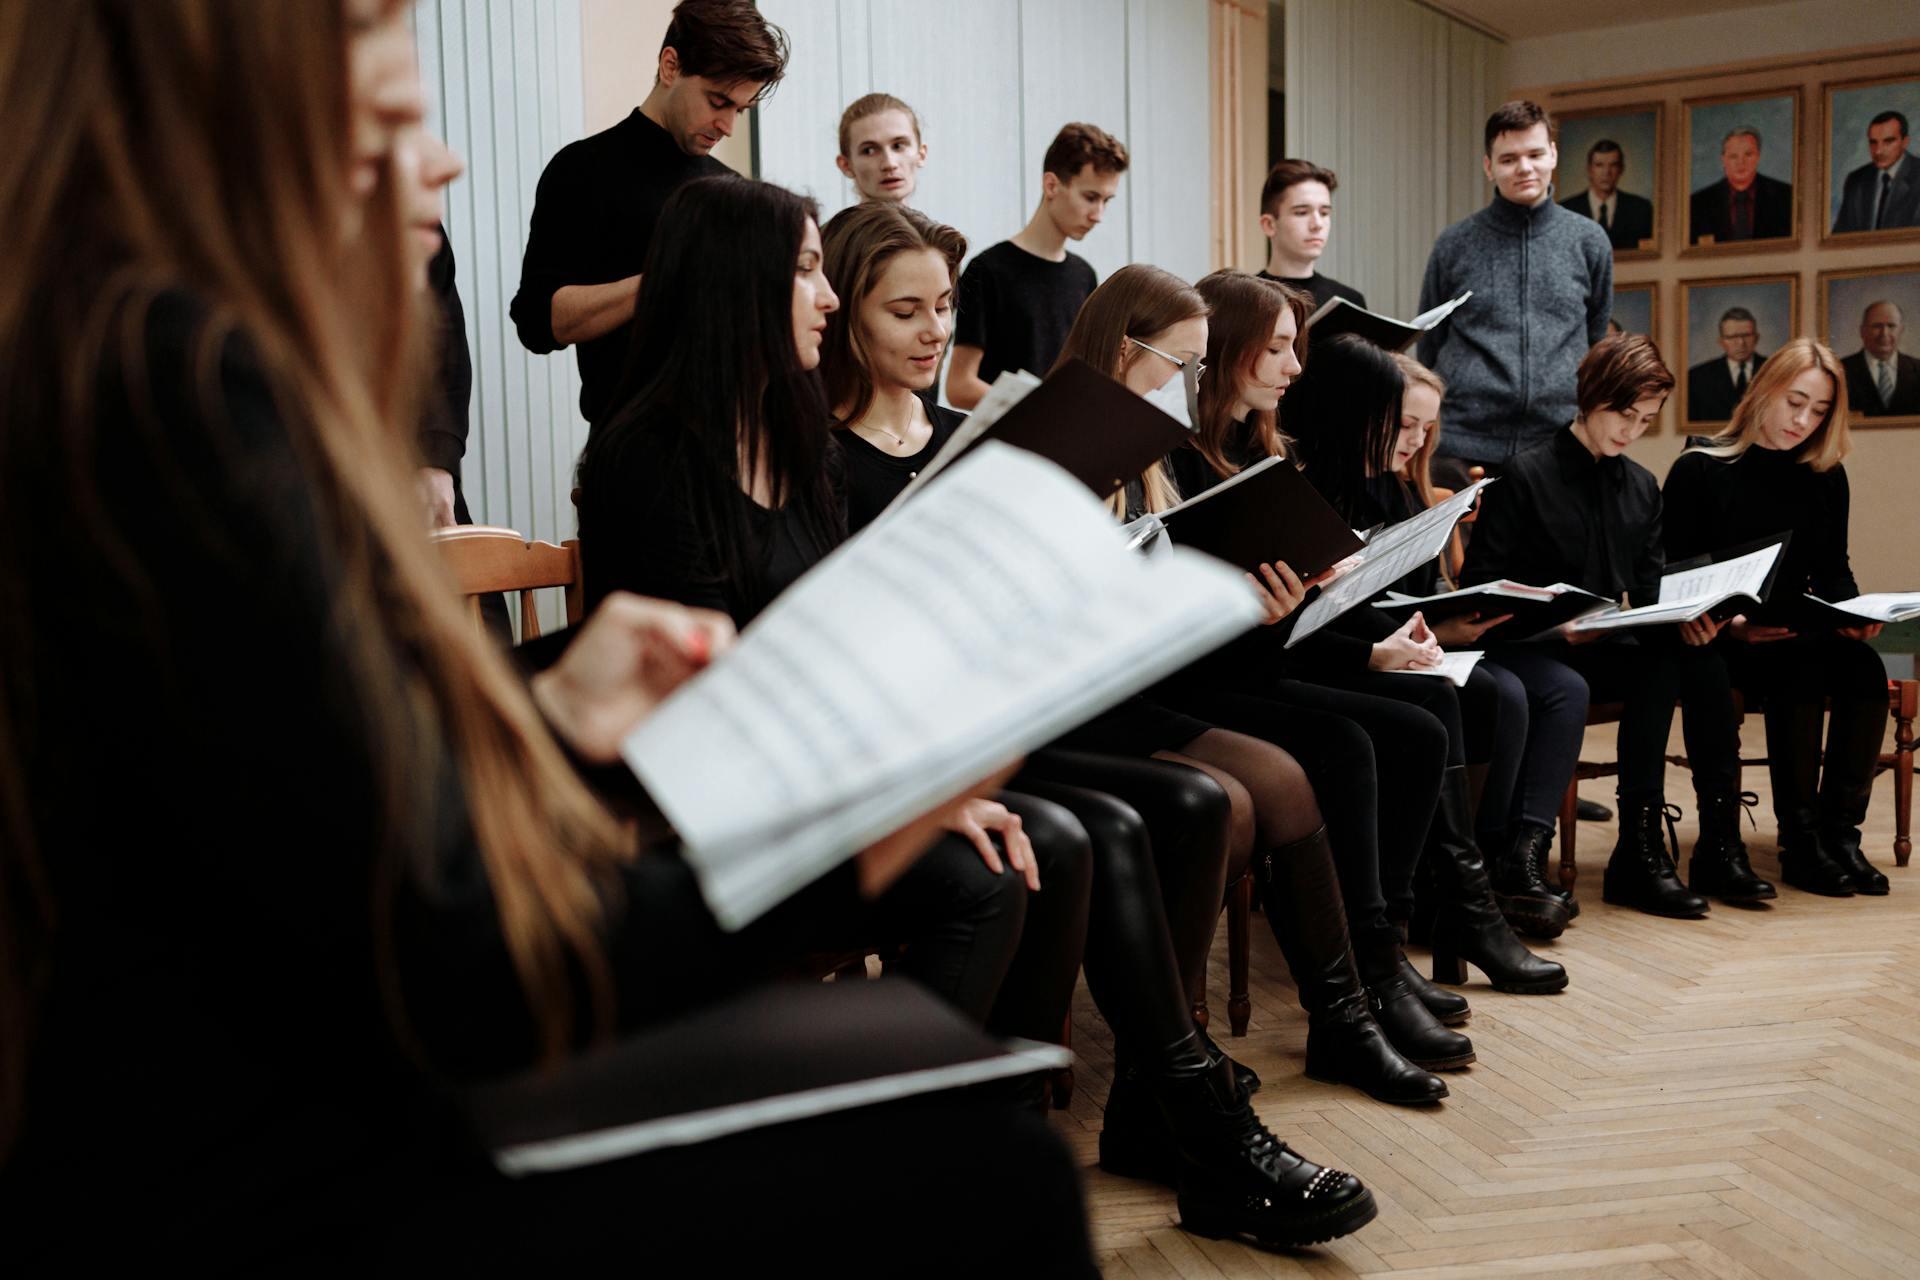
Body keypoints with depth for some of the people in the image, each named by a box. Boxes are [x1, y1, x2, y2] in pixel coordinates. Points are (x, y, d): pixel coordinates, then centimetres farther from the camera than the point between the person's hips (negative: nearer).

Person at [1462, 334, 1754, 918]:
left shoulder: (1642, 487, 16)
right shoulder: (1526, 475, -3)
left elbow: (1650, 594, 14)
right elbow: (1480, 583, -7)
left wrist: (1683, 619, -9)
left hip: (1609, 647, 5)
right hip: (1529, 647, -5)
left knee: (1701, 660, -26)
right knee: (1562, 688, -38)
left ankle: (1720, 842, -21)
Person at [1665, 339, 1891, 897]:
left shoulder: (1826, 476, 12)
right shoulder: (1699, 471, -3)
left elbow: (1833, 571, 16)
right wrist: (1731, 626, -21)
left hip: (1799, 634, 5)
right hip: (1721, 641, -4)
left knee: (1863, 666, -27)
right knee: (1801, 671, -33)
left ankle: (1840, 831, -20)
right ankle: (1800, 843, -23)